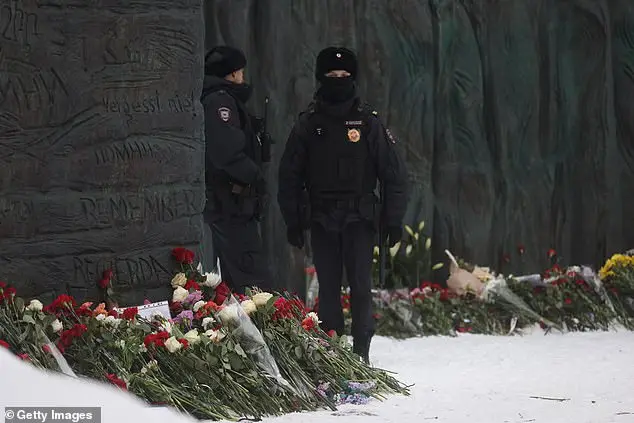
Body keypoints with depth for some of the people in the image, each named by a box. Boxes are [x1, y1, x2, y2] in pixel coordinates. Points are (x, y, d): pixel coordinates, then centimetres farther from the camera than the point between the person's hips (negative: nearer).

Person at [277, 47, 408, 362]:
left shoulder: (368, 122, 3)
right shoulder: (308, 124, 7)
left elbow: (394, 173, 4)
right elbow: (289, 176, 11)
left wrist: (394, 219, -1)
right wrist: (292, 221, 5)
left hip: (360, 218, -2)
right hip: (321, 219, 2)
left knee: (361, 286, -7)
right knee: (328, 288, 3)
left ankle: (361, 352, -4)